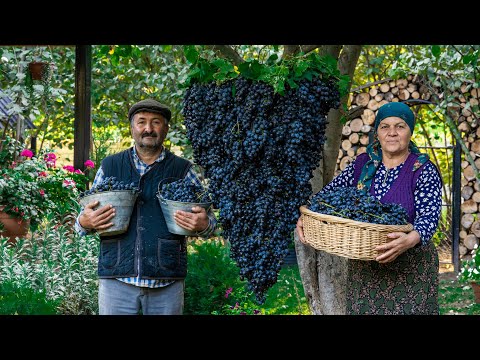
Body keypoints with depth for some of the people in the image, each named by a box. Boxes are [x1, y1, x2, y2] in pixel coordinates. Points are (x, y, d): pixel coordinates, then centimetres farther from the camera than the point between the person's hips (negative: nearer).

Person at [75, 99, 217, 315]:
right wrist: (85, 223, -10)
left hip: (168, 282, 0)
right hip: (116, 278, 0)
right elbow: (87, 216, 14)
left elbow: (209, 220, 10)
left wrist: (202, 225, -14)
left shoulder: (182, 170, 8)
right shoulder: (109, 167, 10)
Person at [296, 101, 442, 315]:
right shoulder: (362, 164, 5)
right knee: (362, 309, 8)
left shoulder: (424, 171, -8)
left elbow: (429, 217, -19)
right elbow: (329, 192, 7)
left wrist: (409, 240, -40)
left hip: (409, 270, -3)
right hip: (363, 267, 4)